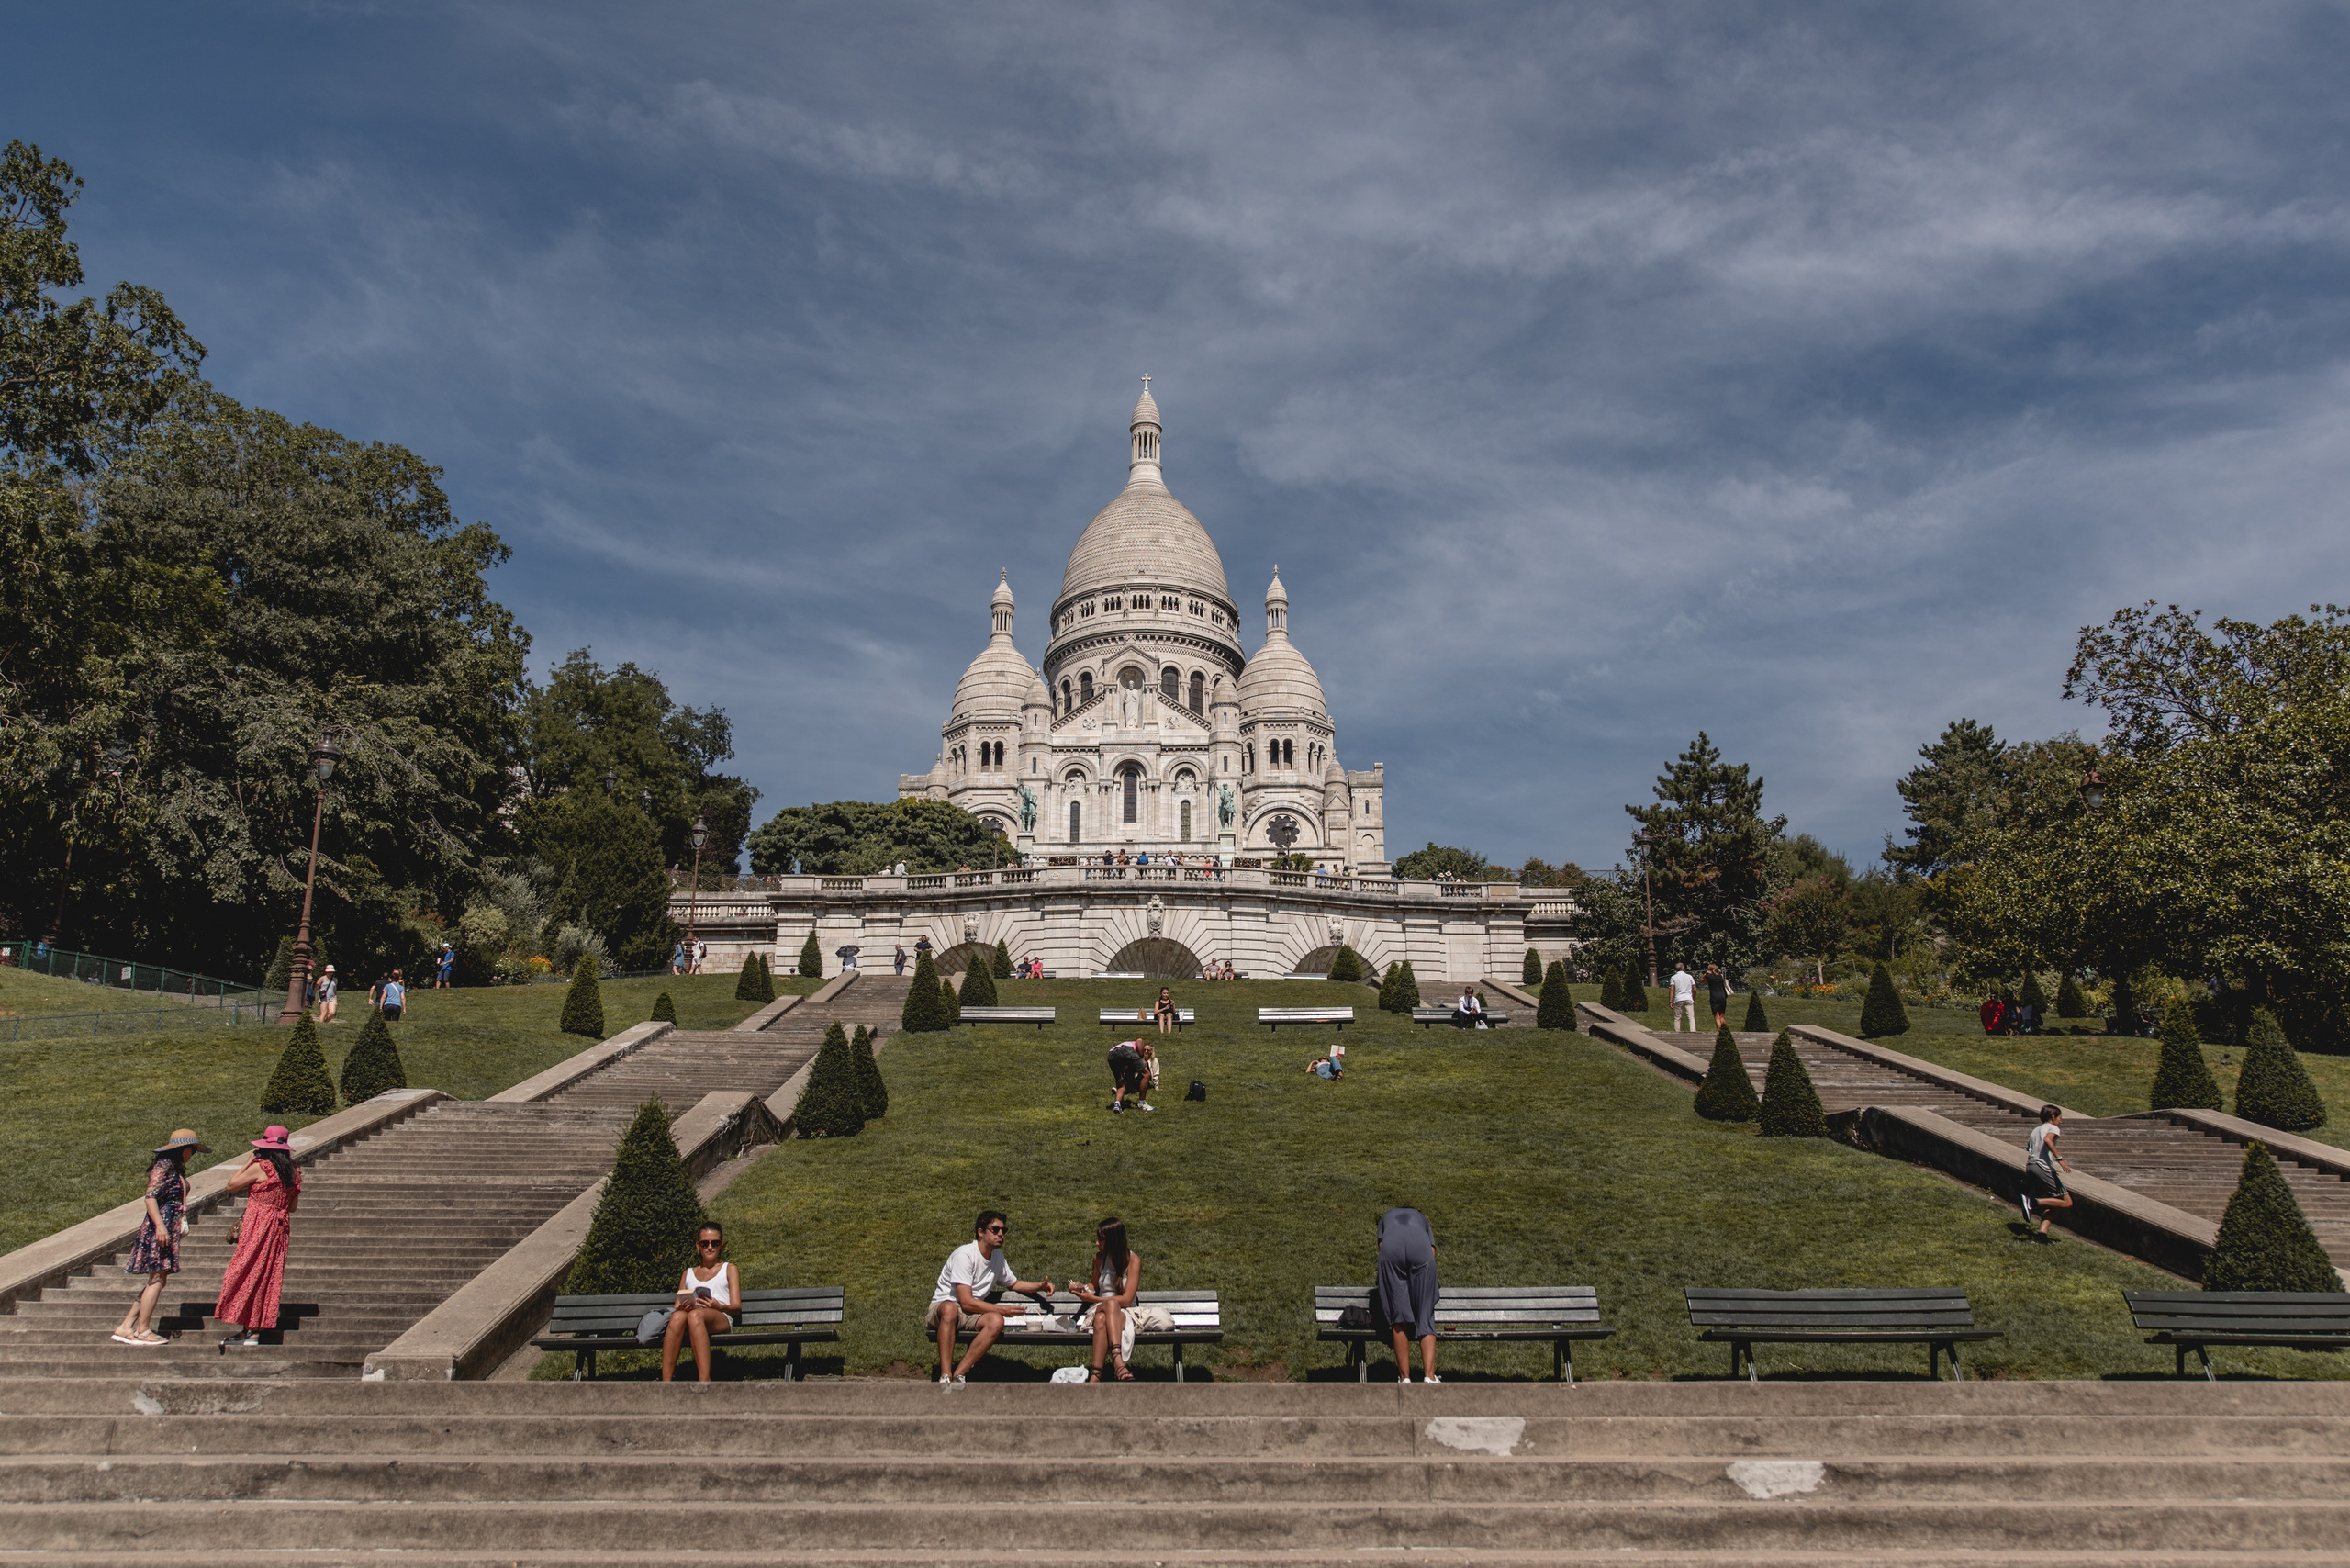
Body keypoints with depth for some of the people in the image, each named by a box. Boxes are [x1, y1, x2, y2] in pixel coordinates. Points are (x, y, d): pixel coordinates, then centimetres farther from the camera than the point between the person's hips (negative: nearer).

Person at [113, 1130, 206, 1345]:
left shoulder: (177, 1169, 18)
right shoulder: (163, 1165, -9)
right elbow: (150, 1196, -16)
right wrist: (160, 1225, -23)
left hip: (171, 1228, 9)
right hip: (160, 1226, -9)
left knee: (156, 1280, 8)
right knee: (157, 1279, -7)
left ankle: (125, 1328, 11)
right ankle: (142, 1330, -1)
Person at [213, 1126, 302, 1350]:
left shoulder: (260, 1167, -11)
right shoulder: (293, 1172, 7)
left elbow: (231, 1185, 0)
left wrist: (248, 1162, 6)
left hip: (257, 1226, -6)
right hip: (280, 1228, 7)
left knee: (247, 1274, 0)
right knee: (267, 1277, 10)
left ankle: (247, 1331, -1)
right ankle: (255, 1330, 13)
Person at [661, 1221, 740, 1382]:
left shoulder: (729, 1269, 24)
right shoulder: (688, 1273, 32)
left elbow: (737, 1308, 11)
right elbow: (676, 1307, 20)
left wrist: (718, 1306, -12)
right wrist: (682, 1308, -6)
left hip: (721, 1318, -2)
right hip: (691, 1316, 2)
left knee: (695, 1315, -38)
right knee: (677, 1316, -36)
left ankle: (704, 1381, -49)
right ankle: (666, 1382, -44)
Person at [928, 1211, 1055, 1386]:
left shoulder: (998, 1257, 9)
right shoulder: (964, 1255, -16)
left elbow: (1014, 1283, 27)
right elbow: (966, 1302, -20)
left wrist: (1040, 1285, 9)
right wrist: (1001, 1309, -17)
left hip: (971, 1314, 6)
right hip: (942, 1307, -6)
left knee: (996, 1321, -28)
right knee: (950, 1309, -42)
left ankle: (958, 1375, -30)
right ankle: (945, 1377, -41)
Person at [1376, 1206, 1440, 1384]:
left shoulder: (1386, 1218, 41)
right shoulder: (1422, 1218, 41)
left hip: (1391, 1249, 0)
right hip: (1421, 1249, 0)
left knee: (1398, 1319, 5)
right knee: (1425, 1318, 2)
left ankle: (1405, 1378, 3)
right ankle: (1429, 1377, -12)